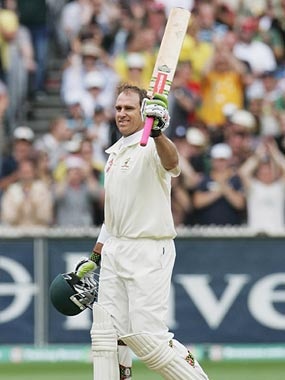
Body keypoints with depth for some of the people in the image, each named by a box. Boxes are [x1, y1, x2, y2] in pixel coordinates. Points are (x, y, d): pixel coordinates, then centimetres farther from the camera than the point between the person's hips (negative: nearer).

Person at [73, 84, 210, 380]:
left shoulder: (151, 148, -9)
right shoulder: (115, 153, 18)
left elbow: (171, 162, -36)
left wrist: (157, 132, -55)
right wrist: (94, 258, 24)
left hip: (148, 252, -8)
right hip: (114, 252, 8)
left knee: (146, 337, -13)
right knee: (106, 333, 3)